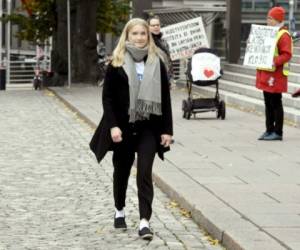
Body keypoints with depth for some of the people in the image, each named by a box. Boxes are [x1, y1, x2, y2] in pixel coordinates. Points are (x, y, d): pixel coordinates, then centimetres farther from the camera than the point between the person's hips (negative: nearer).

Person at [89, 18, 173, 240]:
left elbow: (165, 98, 4)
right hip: (123, 127, 0)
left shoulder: (156, 63, 3)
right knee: (122, 170, 14)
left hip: (148, 127, 0)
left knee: (145, 173, -9)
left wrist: (167, 129, -1)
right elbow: (107, 97, -4)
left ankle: (144, 221, -13)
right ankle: (120, 211, 35)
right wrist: (113, 126, -15)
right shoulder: (117, 64, -2)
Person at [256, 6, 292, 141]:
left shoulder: (284, 35, -13)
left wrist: (275, 62, -33)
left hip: (276, 74, -9)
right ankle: (269, 130, 17)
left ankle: (277, 132, 0)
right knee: (268, 103, 11)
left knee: (276, 103, -5)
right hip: (266, 73, 9)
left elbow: (287, 55, -20)